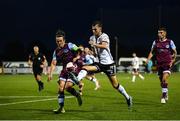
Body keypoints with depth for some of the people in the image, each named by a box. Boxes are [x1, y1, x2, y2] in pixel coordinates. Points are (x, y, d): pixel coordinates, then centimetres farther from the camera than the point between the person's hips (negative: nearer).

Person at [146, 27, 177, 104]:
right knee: (161, 81, 10)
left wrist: (173, 60, -8)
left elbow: (175, 52, 6)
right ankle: (166, 94, 29)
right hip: (159, 64, 4)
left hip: (167, 64, -4)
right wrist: (148, 59, -4)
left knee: (164, 79, -21)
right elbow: (152, 52, 12)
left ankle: (163, 96, -16)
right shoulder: (155, 42, 5)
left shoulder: (170, 42, -2)